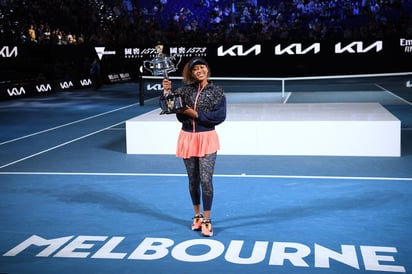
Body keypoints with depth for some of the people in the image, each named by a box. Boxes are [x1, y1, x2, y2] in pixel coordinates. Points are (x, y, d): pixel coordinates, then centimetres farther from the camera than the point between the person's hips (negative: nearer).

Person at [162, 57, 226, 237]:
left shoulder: (217, 91, -3)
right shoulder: (186, 90, 5)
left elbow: (220, 116, -13)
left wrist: (196, 114, -16)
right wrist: (167, 91, -19)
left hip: (207, 139, -3)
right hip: (187, 138, 3)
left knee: (206, 180, -7)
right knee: (193, 180, 12)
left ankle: (206, 220, 5)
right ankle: (197, 215, 28)